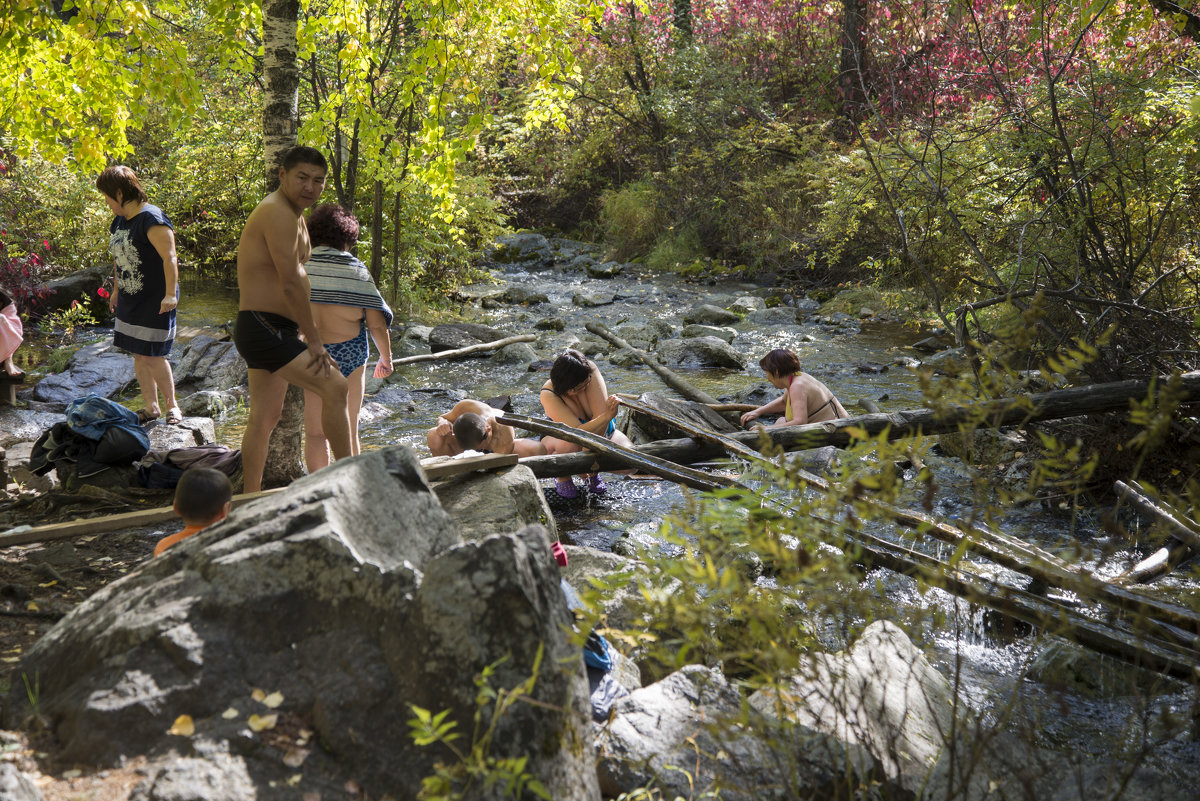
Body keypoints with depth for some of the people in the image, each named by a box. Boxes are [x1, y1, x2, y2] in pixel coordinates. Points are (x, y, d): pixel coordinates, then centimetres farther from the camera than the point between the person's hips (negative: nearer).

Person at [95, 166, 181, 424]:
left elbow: (170, 257, -23)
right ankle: (151, 407, 20)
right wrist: (116, 289, 27)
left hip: (155, 302, -9)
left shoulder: (151, 219, -18)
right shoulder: (119, 221, 11)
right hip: (129, 301, 9)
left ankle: (171, 405, 10)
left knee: (153, 356, -6)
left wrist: (170, 294, -28)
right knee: (138, 355, 10)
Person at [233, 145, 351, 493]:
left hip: (275, 330, 11)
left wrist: (306, 336, 16)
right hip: (263, 330, -11)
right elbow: (291, 283, -21)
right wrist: (314, 340, -16)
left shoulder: (295, 216, 17)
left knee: (265, 417, 14)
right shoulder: (278, 213, -17)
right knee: (334, 386, -17)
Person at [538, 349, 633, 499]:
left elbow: (600, 414, -29)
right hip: (562, 438, -3)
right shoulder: (548, 395, -33)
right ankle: (563, 478, -6)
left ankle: (593, 474, 7)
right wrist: (608, 416, -55)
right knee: (569, 444, -42)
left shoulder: (589, 370, -27)